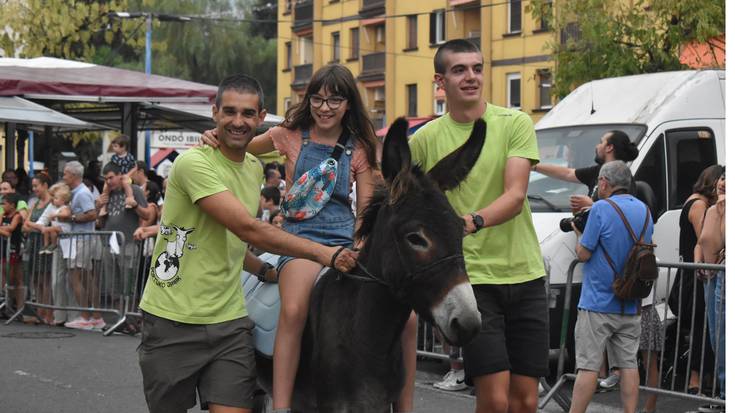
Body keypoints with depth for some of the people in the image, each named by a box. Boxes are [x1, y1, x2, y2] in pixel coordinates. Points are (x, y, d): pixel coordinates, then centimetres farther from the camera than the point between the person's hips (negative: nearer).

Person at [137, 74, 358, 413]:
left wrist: (266, 271, 9)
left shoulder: (255, 169, 12)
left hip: (229, 322, 5)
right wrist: (323, 254, -22)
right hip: (172, 321, -5)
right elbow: (249, 229, -22)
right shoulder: (194, 163, -15)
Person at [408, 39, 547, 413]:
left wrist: (474, 221, -30)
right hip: (469, 275, -2)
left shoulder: (515, 123, 1)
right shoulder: (424, 139, 1)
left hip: (525, 273, 2)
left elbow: (515, 195, -12)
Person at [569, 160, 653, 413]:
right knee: (628, 364, 8)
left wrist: (579, 233, 8)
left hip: (598, 303, -6)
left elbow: (583, 254, -12)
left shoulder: (601, 209, -12)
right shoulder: (644, 211, 10)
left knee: (588, 365, -5)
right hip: (631, 305, 6)